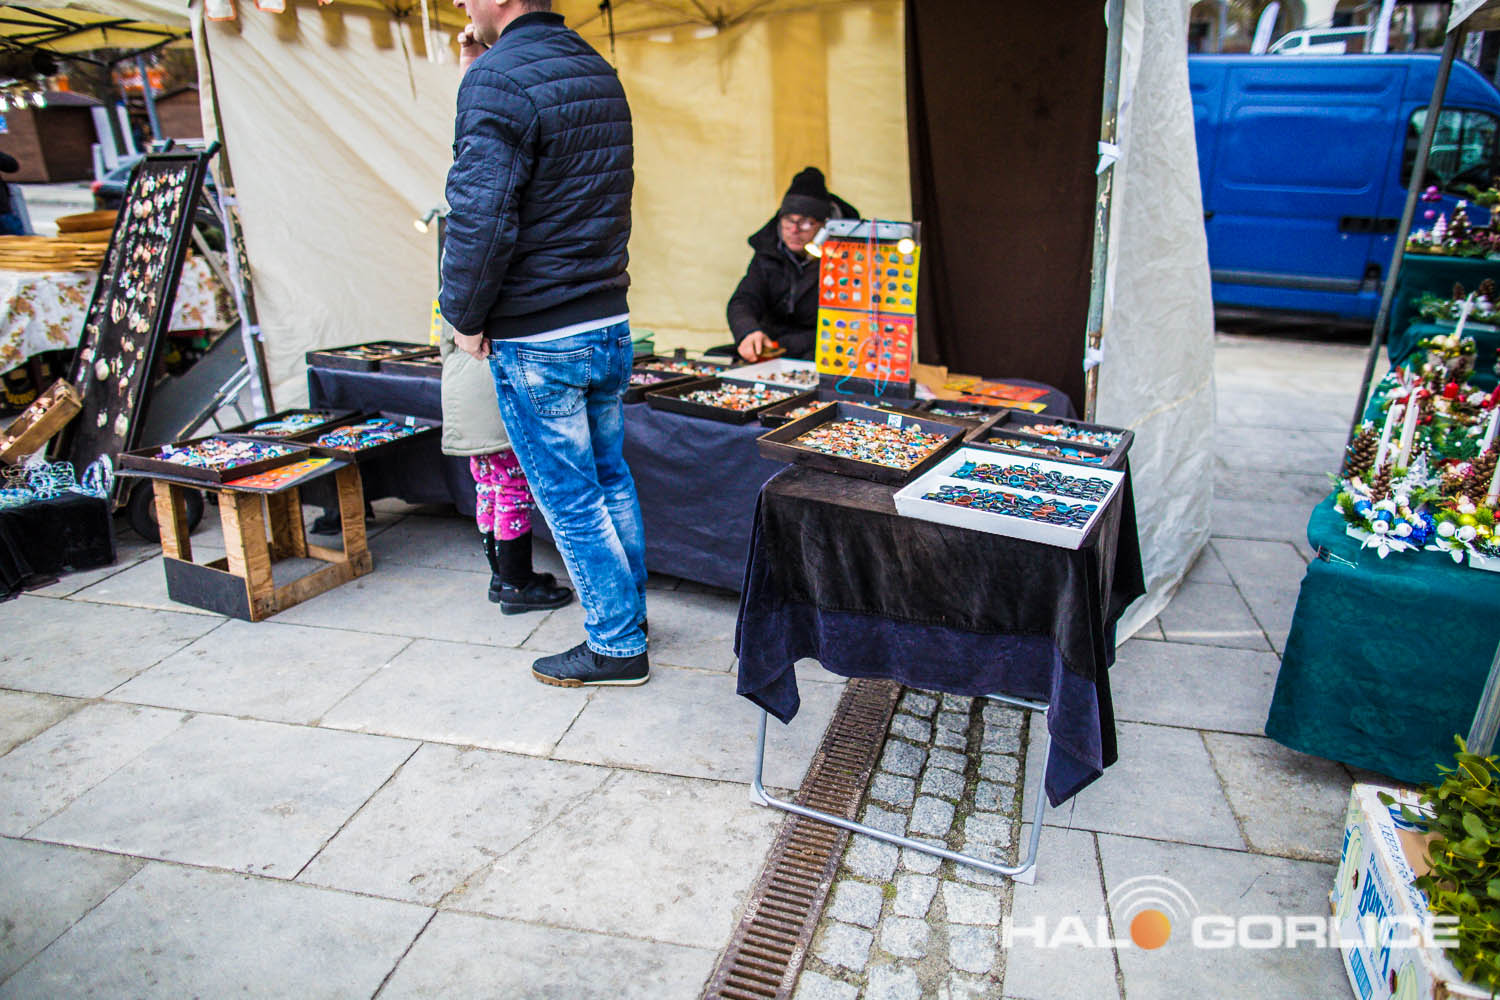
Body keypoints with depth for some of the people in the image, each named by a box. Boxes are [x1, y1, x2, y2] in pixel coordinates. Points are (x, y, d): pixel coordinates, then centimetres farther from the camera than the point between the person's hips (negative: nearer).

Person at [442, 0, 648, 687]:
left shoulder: (499, 78, -15)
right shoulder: (598, 71, 12)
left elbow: (480, 218, -23)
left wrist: (465, 317, -9)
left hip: (538, 340, -8)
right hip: (610, 323, 8)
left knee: (569, 498, 4)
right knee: (608, 476, 19)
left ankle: (616, 647, 16)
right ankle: (630, 613, 34)